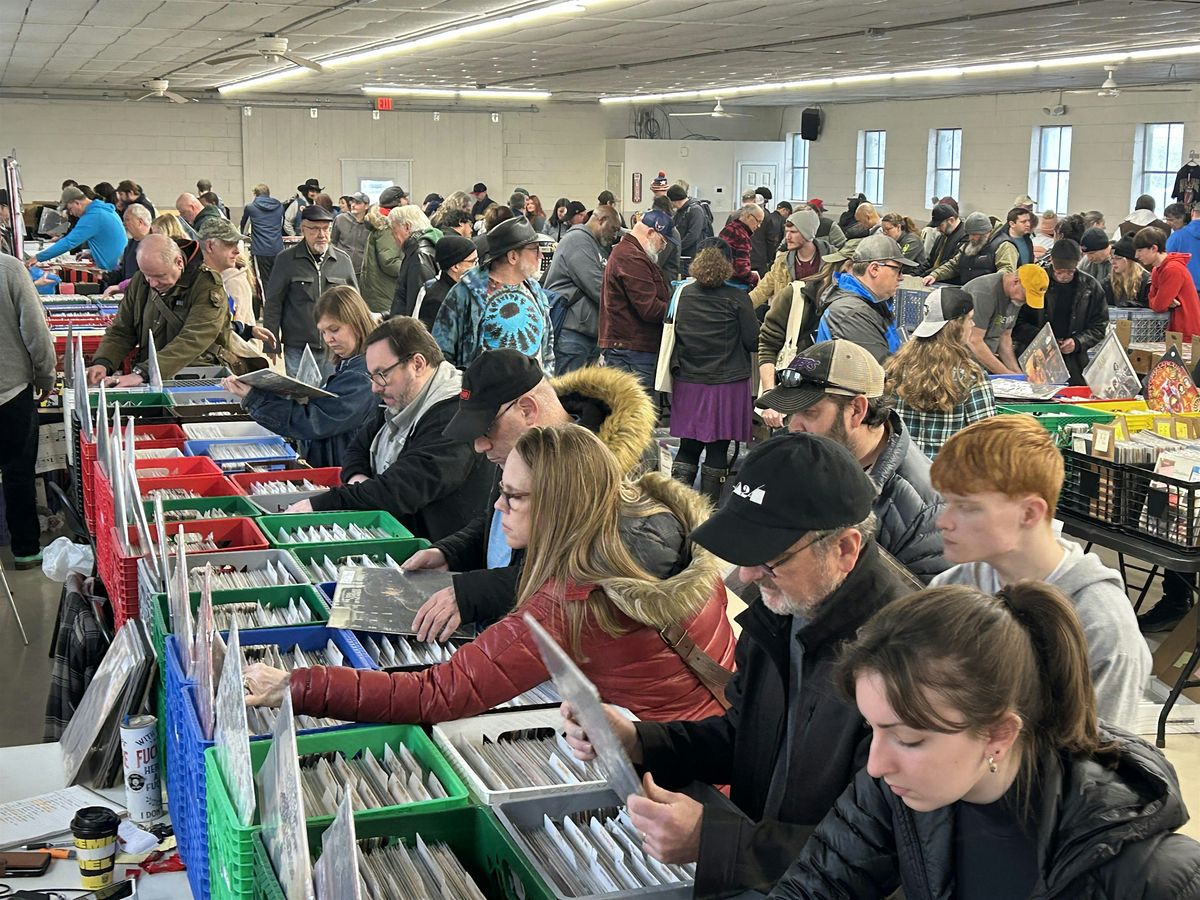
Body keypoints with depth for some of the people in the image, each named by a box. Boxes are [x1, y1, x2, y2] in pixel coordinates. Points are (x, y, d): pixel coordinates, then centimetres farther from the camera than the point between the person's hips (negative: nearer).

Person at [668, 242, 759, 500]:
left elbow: (672, 335, 8)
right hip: (727, 385, -3)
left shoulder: (683, 294, 0)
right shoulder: (736, 298, -9)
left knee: (688, 448, 11)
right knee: (717, 450, 5)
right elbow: (754, 342, -6)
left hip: (687, 383, 3)